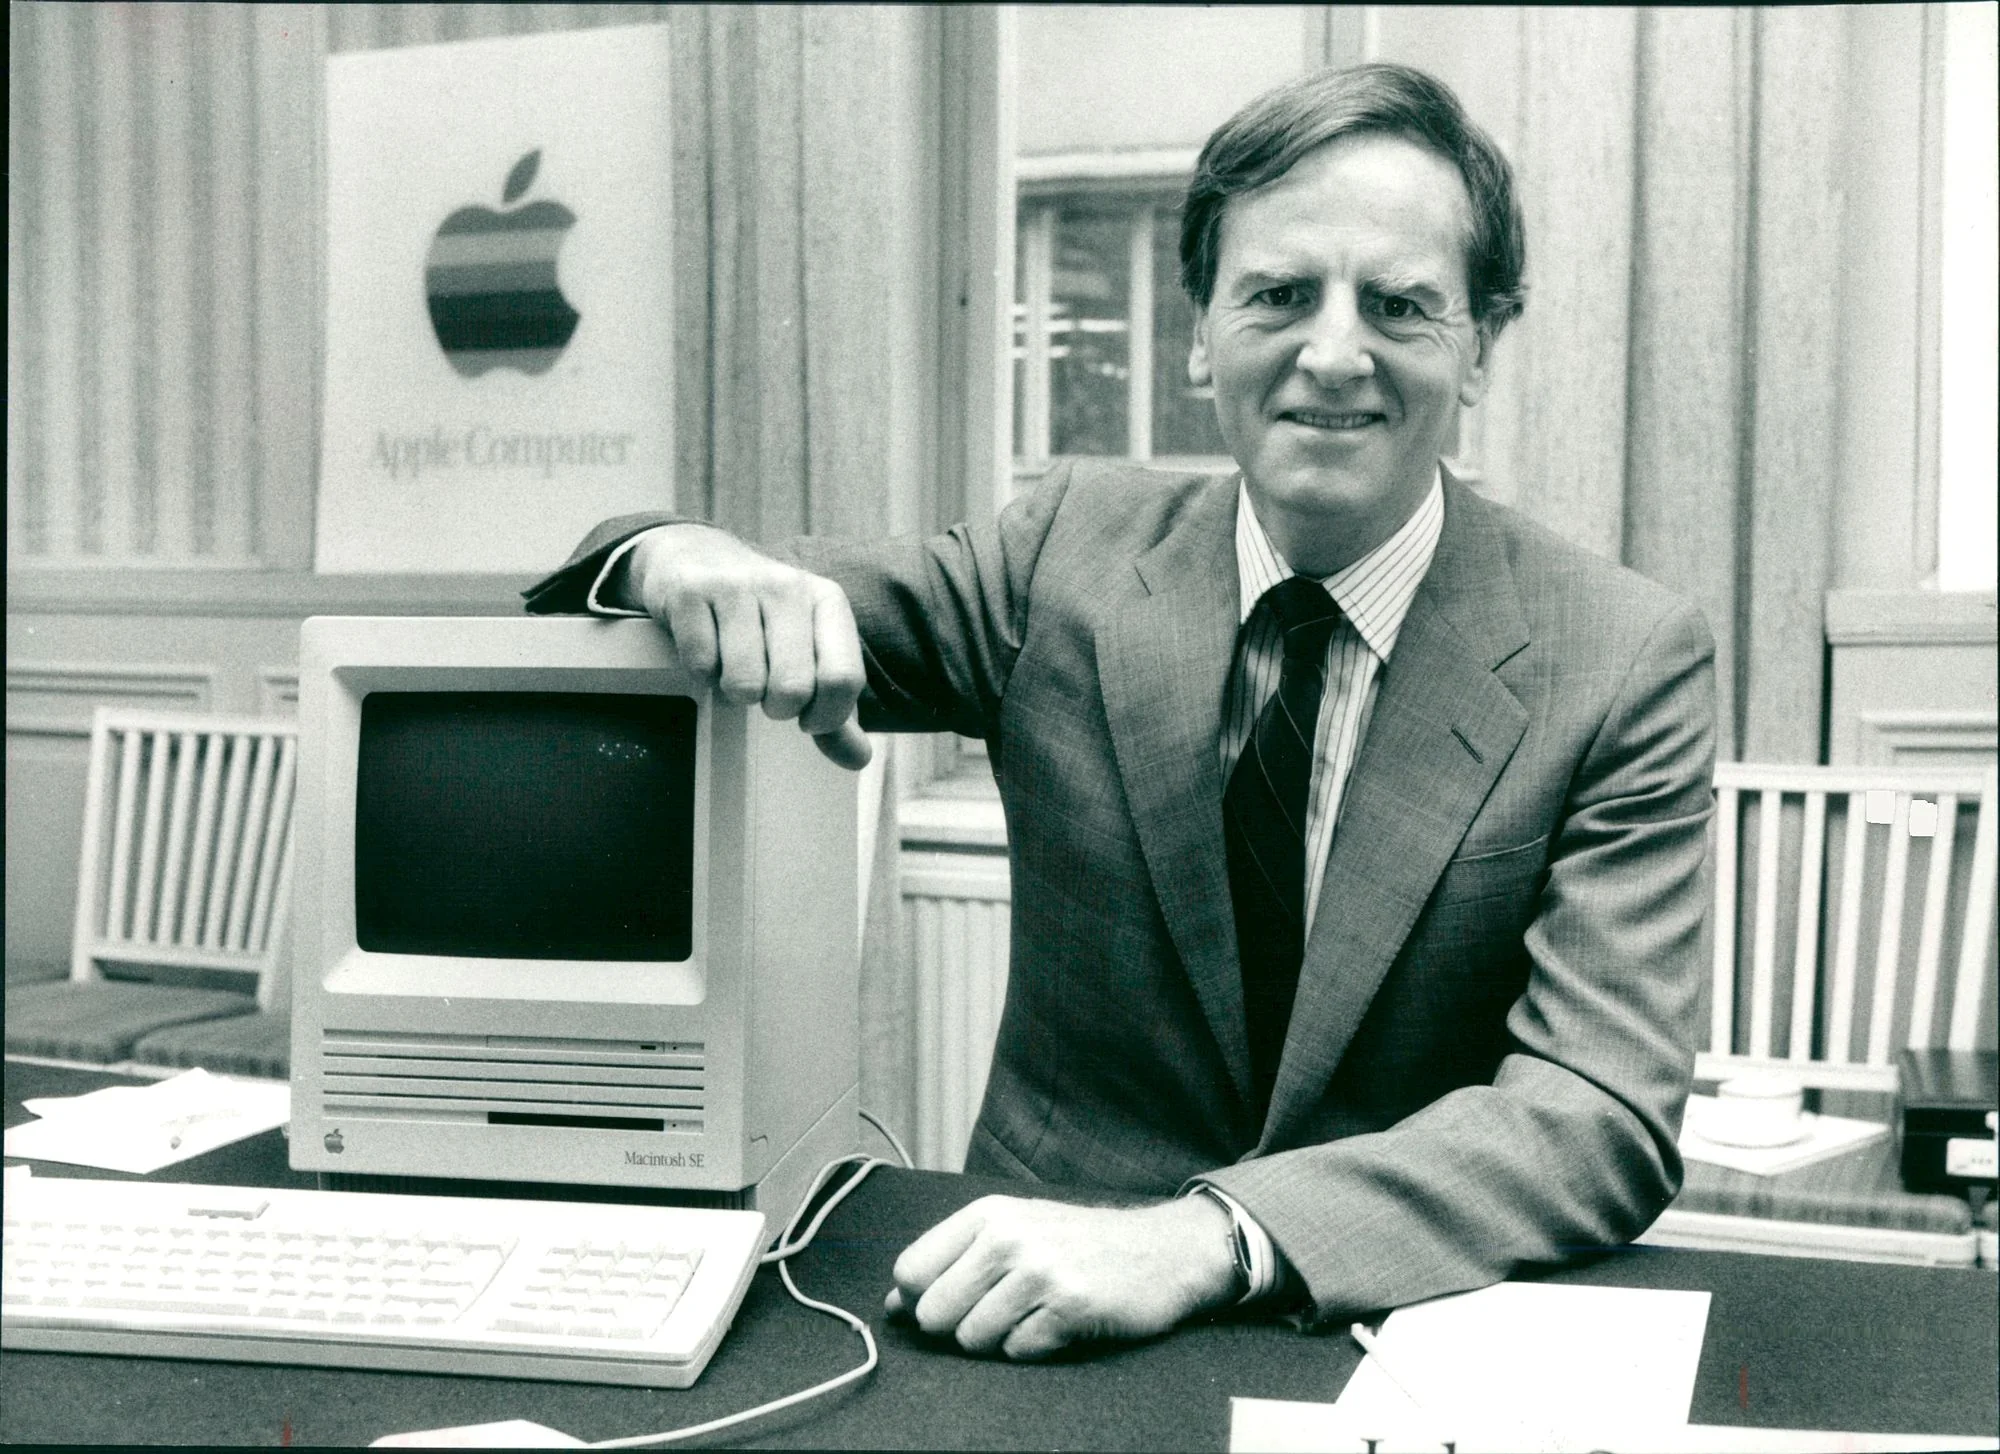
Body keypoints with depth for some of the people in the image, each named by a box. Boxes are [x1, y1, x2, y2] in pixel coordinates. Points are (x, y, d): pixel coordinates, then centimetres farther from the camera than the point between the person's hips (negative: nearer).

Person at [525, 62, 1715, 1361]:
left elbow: (1607, 1112, -17)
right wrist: (683, 559, -21)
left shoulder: (1632, 666, -8)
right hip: (1050, 1278, 2)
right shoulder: (1076, 549, -1)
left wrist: (1204, 1243, -32)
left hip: (1408, 1320, -2)